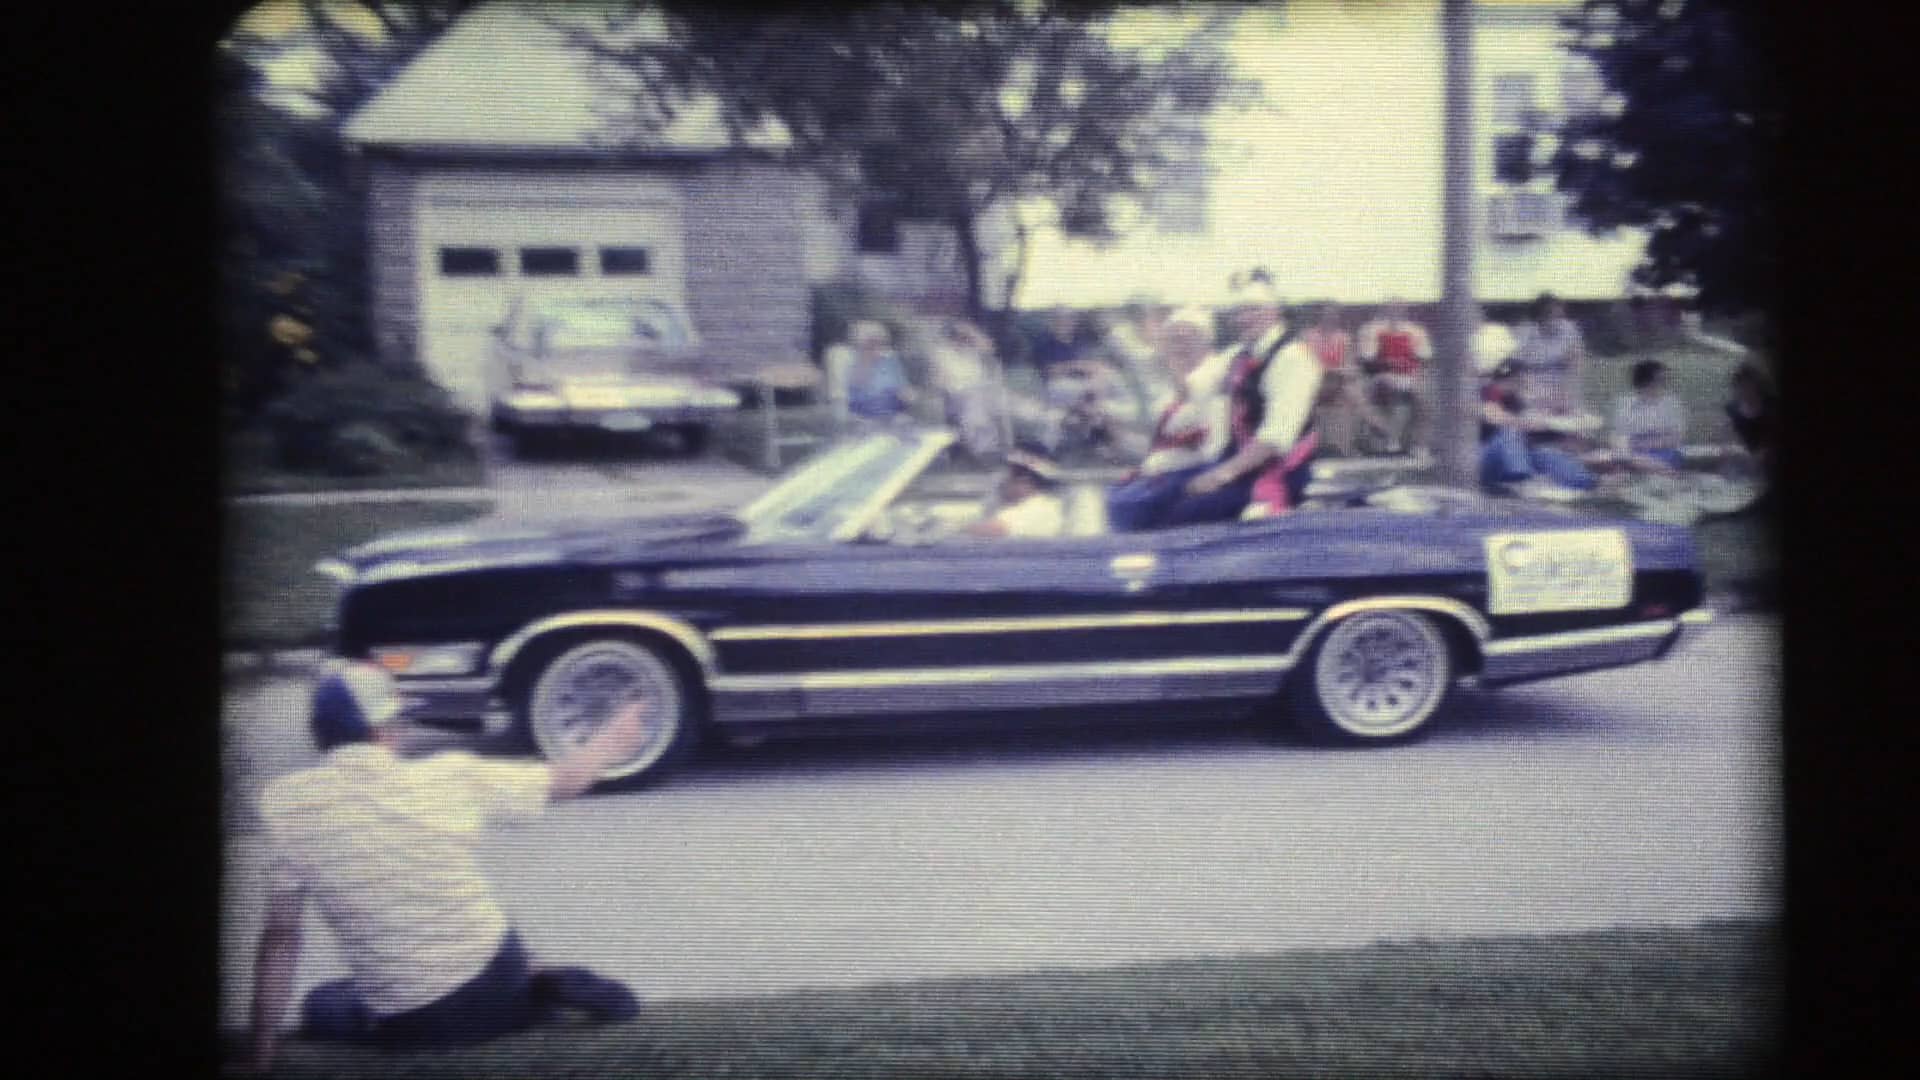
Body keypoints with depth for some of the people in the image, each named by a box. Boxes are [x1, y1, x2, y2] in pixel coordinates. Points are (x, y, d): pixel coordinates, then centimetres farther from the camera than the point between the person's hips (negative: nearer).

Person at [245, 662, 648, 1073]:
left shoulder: (285, 805, -12)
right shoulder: (449, 777, -10)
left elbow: (280, 939, -8)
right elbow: (567, 778, 4)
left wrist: (262, 1056, 2)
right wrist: (616, 736, 25)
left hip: (411, 1023, -3)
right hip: (495, 974, 3)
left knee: (322, 1005, 27)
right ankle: (545, 988, 1)